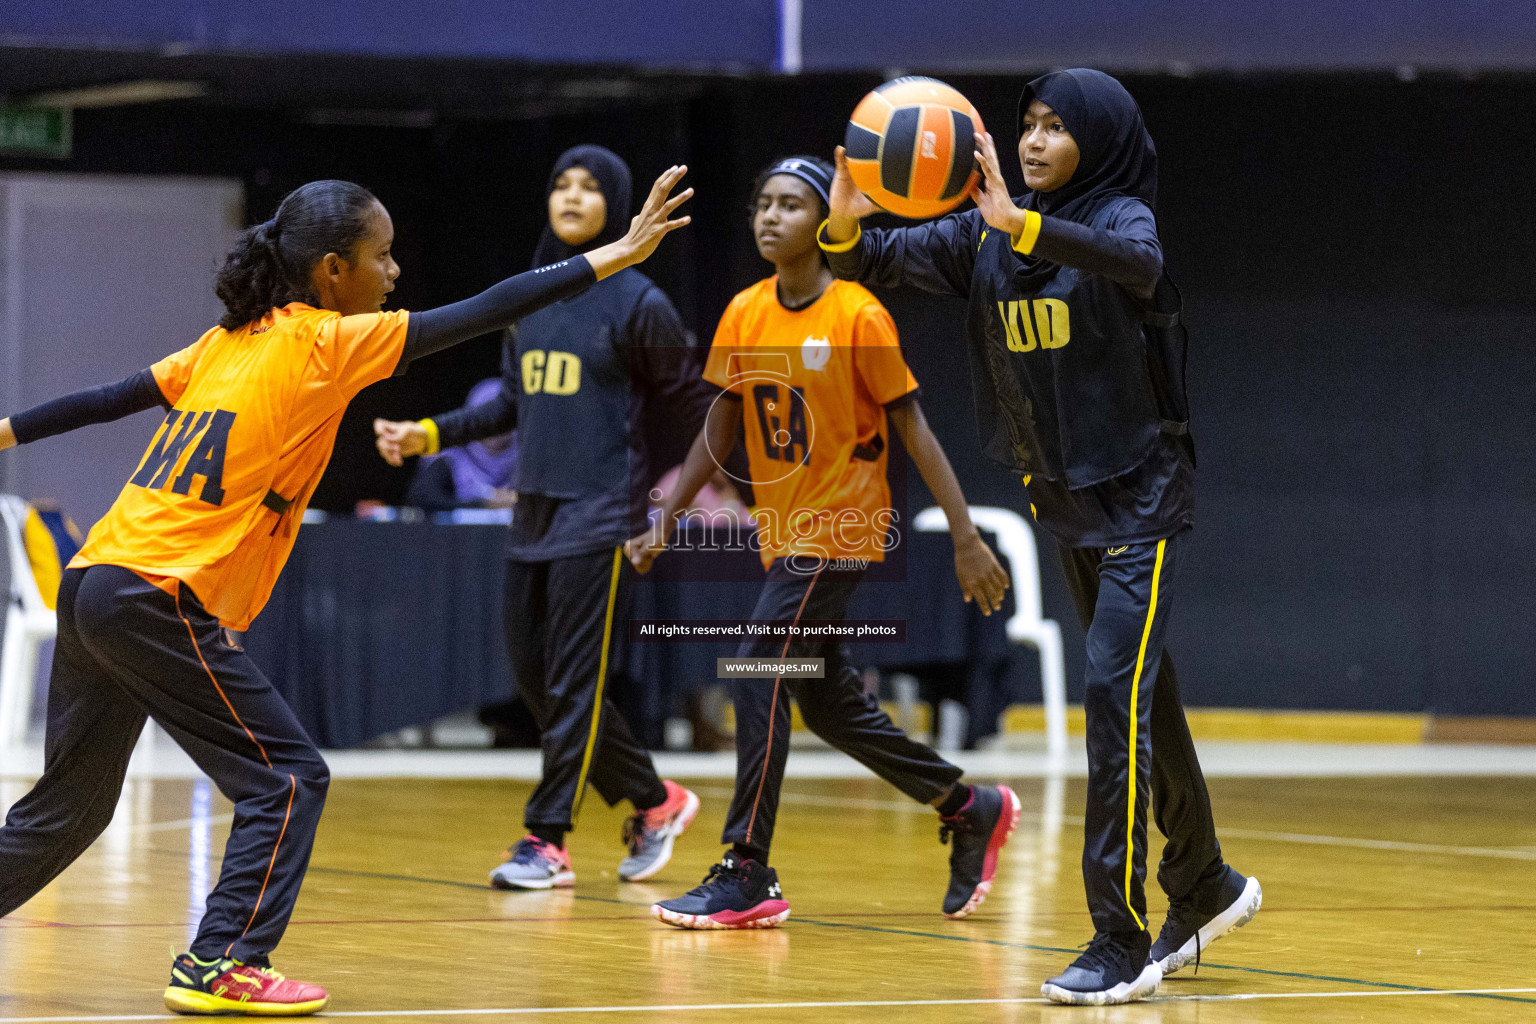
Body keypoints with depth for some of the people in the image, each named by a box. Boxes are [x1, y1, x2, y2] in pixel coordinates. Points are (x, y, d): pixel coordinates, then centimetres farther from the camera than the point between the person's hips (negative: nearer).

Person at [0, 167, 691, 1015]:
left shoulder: (229, 343, 15)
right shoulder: (325, 342, -5)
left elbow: (107, 400, 14)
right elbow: (483, 315, -9)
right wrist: (617, 256, -8)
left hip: (94, 585, 8)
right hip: (159, 598, -8)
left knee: (69, 806, 17)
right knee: (286, 778, -1)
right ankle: (222, 966, -5)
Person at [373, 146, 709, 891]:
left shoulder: (637, 303, -6)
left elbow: (692, 403, -4)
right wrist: (429, 436, 15)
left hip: (600, 517, -7)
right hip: (534, 514, 7)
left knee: (574, 682, -7)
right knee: (534, 676, 7)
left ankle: (547, 839, -1)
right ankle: (654, 803, 20)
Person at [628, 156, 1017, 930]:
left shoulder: (859, 317, -13)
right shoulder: (744, 315, 3)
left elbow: (913, 430, -11)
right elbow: (719, 430, 11)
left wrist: (967, 538, -13)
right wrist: (666, 519, 4)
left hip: (841, 528, -7)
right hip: (784, 536, 7)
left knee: (760, 678, -15)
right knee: (828, 701, 12)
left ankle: (747, 875, -11)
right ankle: (971, 810, 29)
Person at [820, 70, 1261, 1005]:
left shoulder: (1122, 216, -14)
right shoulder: (985, 237, 4)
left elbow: (1137, 263, -38)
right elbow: (889, 261, -4)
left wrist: (1021, 224, -51)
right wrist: (846, 228, -27)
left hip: (1143, 499, -7)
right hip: (1067, 504, 7)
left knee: (1116, 694, -16)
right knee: (1142, 699, 17)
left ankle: (1122, 943, -16)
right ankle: (1205, 889, 33)